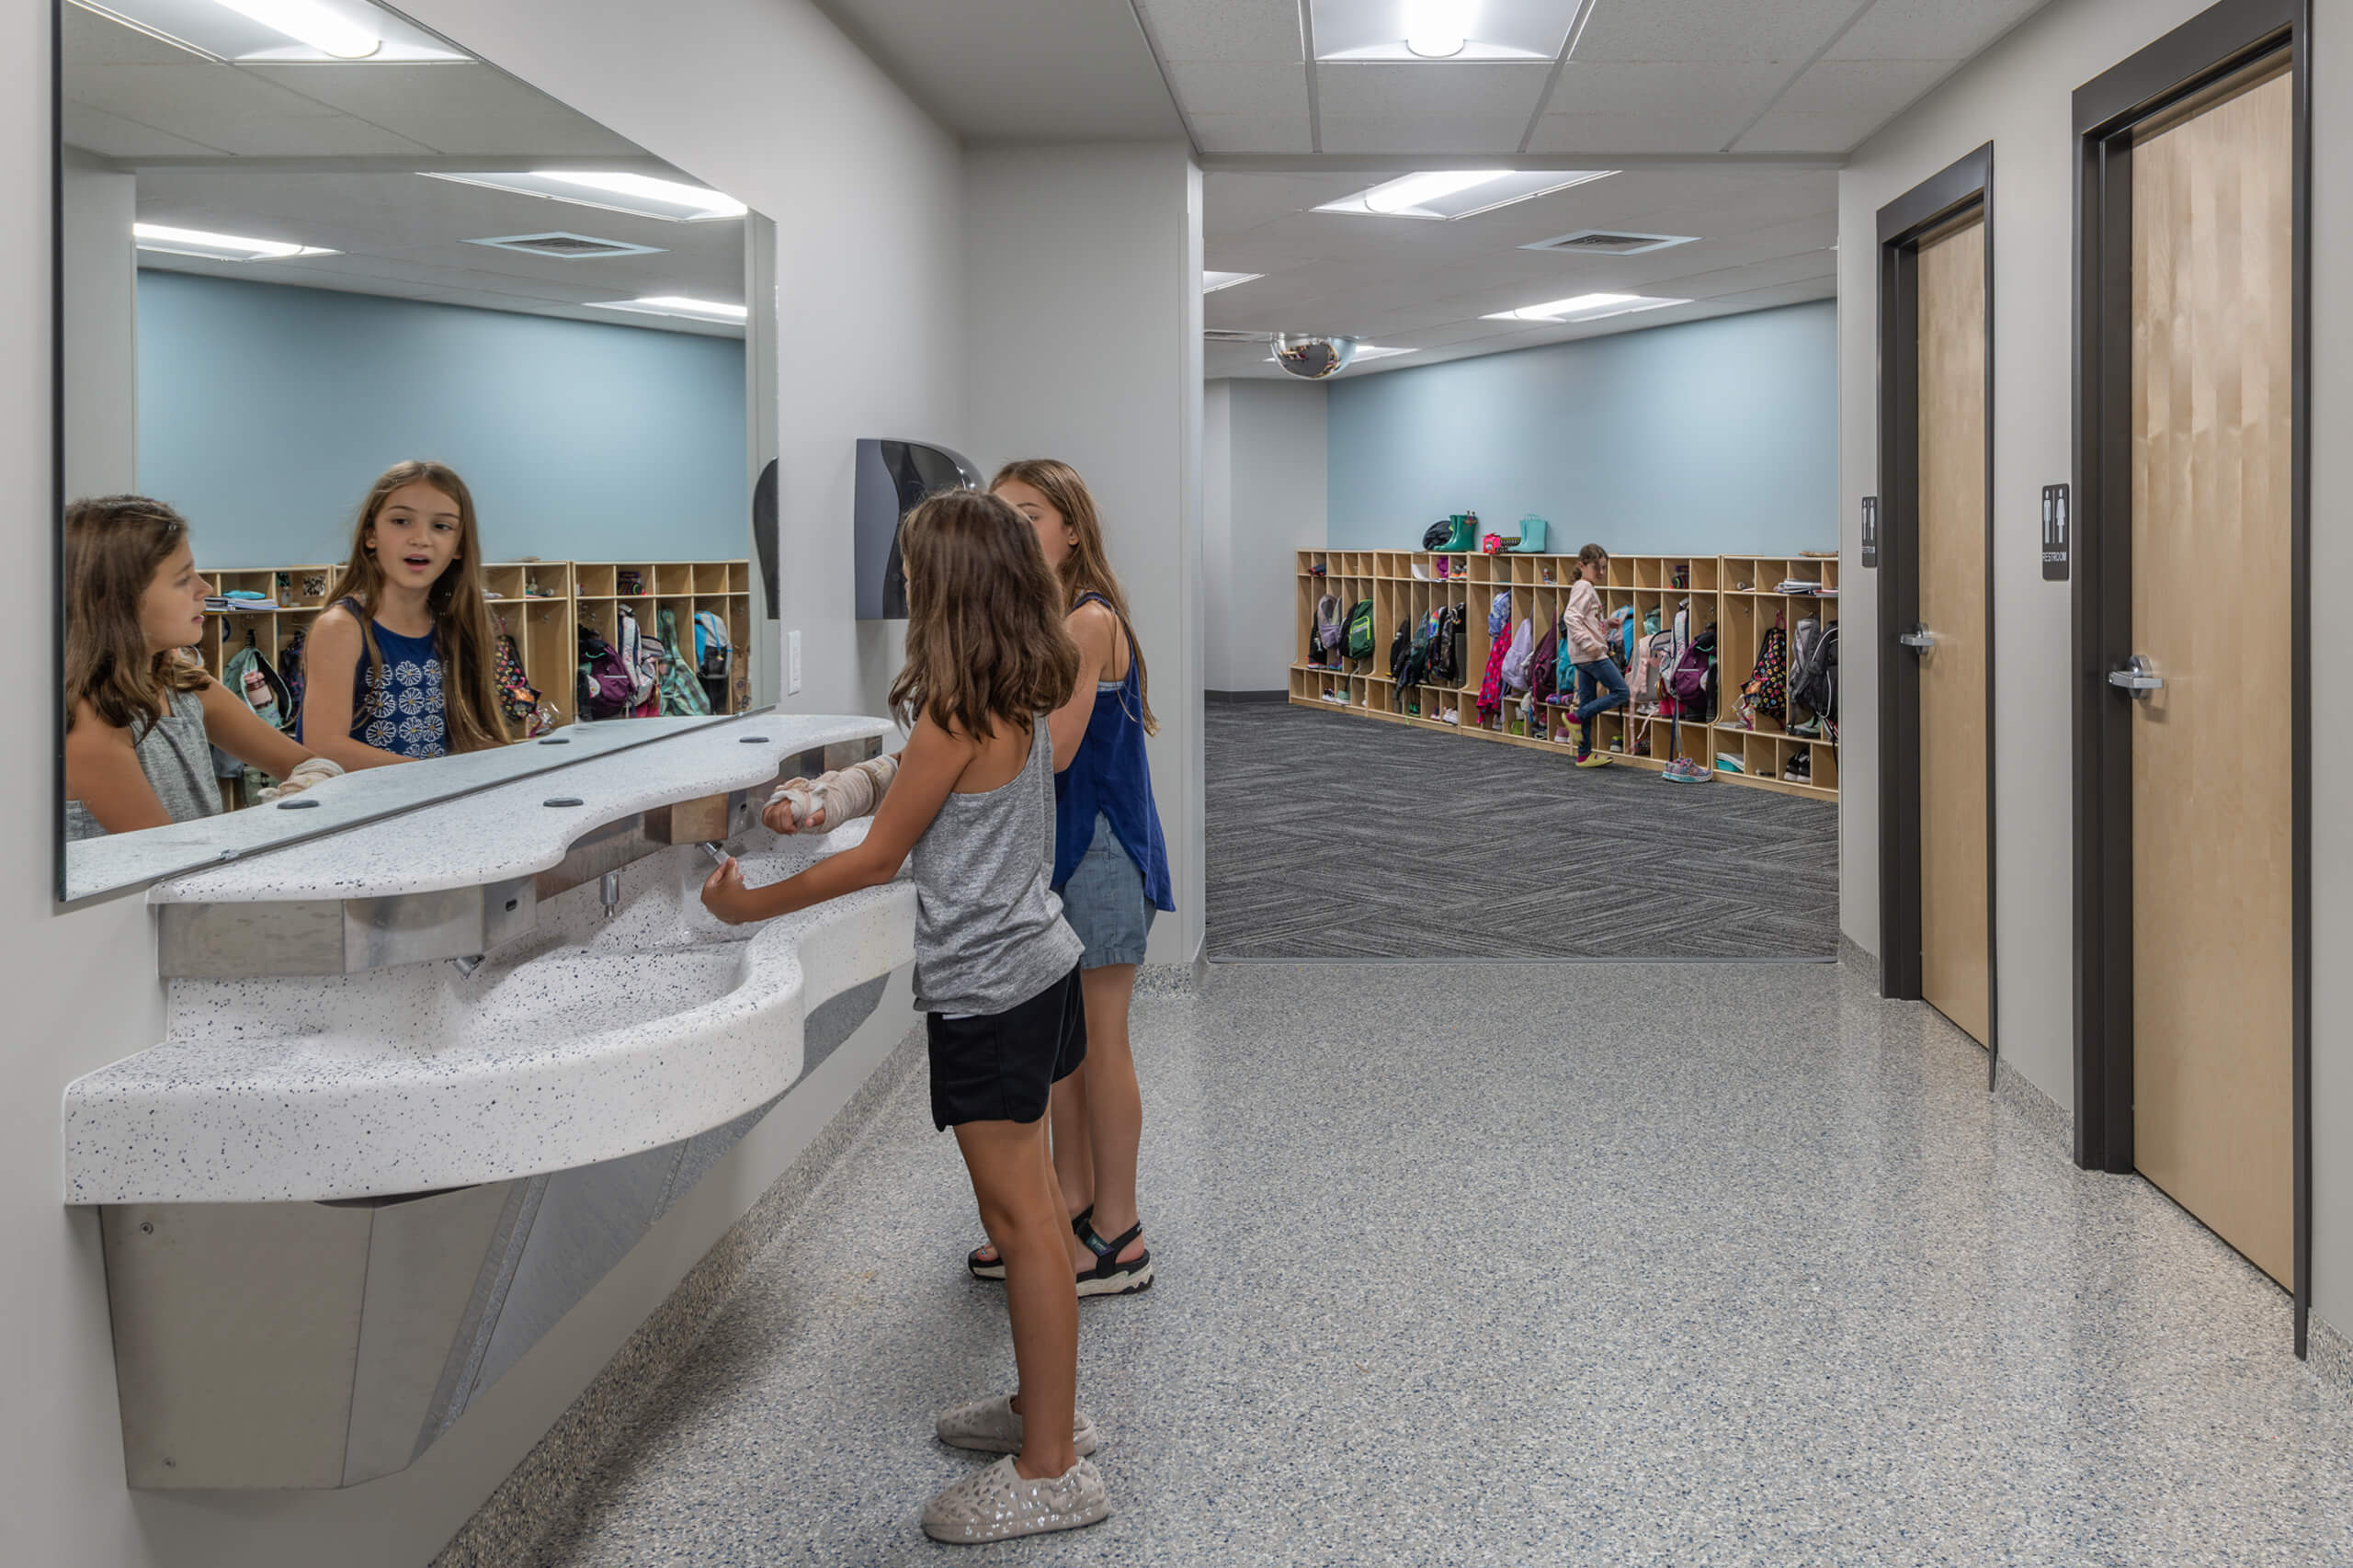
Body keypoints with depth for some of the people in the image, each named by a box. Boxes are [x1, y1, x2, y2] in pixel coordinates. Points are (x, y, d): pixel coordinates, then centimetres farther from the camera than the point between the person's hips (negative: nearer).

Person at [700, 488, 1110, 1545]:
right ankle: (1046, 1407, 31)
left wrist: (750, 906, -2)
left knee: (1020, 1219, -3)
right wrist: (816, 813, 26)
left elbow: (877, 861, -13)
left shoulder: (954, 717, -21)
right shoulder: (1020, 703, 7)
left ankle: (1051, 1471, 5)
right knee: (1021, 1209, 18)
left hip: (987, 988, -9)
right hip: (1032, 962, 9)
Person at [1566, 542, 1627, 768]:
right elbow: (1572, 618, -22)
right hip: (1590, 654, -10)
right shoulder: (1583, 587, -11)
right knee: (1620, 692, -9)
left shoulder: (1589, 588, 19)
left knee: (1588, 702, 10)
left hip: (1587, 656, 10)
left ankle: (1584, 754, 12)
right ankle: (1577, 718, -9)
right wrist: (1588, 644, -27)